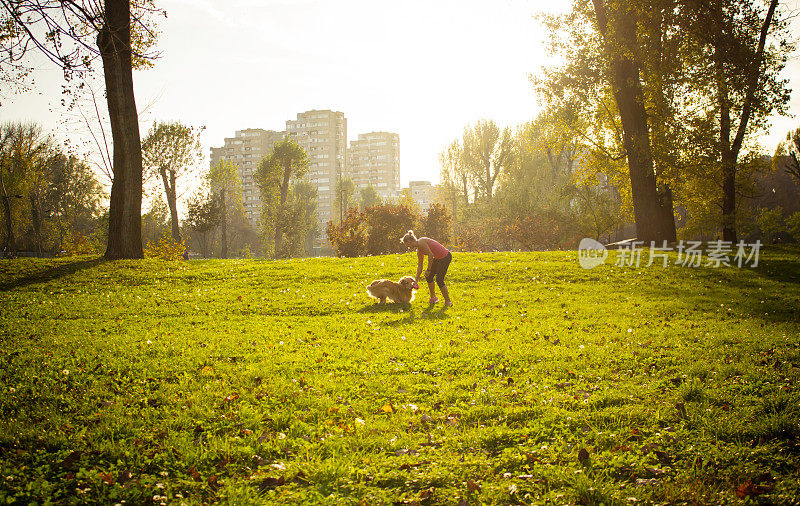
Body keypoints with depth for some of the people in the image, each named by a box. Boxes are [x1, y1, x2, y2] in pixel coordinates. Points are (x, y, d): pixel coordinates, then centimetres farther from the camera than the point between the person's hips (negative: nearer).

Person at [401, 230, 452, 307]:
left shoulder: (421, 242, -18)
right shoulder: (419, 251, 10)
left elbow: (430, 255, -23)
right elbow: (420, 266, 16)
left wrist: (428, 270, -17)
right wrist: (416, 280, 17)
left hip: (445, 256, -9)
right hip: (438, 258, 9)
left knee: (439, 280, -7)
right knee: (429, 277, 12)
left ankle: (448, 301, 6)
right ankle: (433, 297, 27)